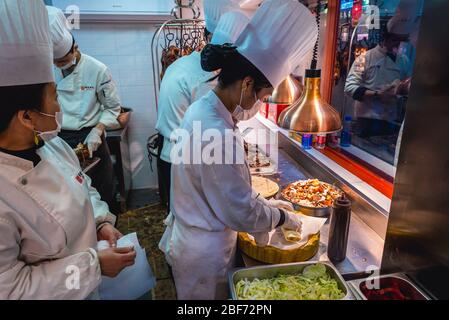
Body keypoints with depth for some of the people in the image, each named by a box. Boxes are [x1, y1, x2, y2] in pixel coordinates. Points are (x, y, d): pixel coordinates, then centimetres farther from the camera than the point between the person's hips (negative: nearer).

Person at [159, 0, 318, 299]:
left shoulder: (204, 108, -4)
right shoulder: (217, 135, -34)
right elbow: (241, 214, -24)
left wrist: (265, 203, 9)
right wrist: (283, 218, -7)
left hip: (191, 237, 8)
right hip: (205, 253, -8)